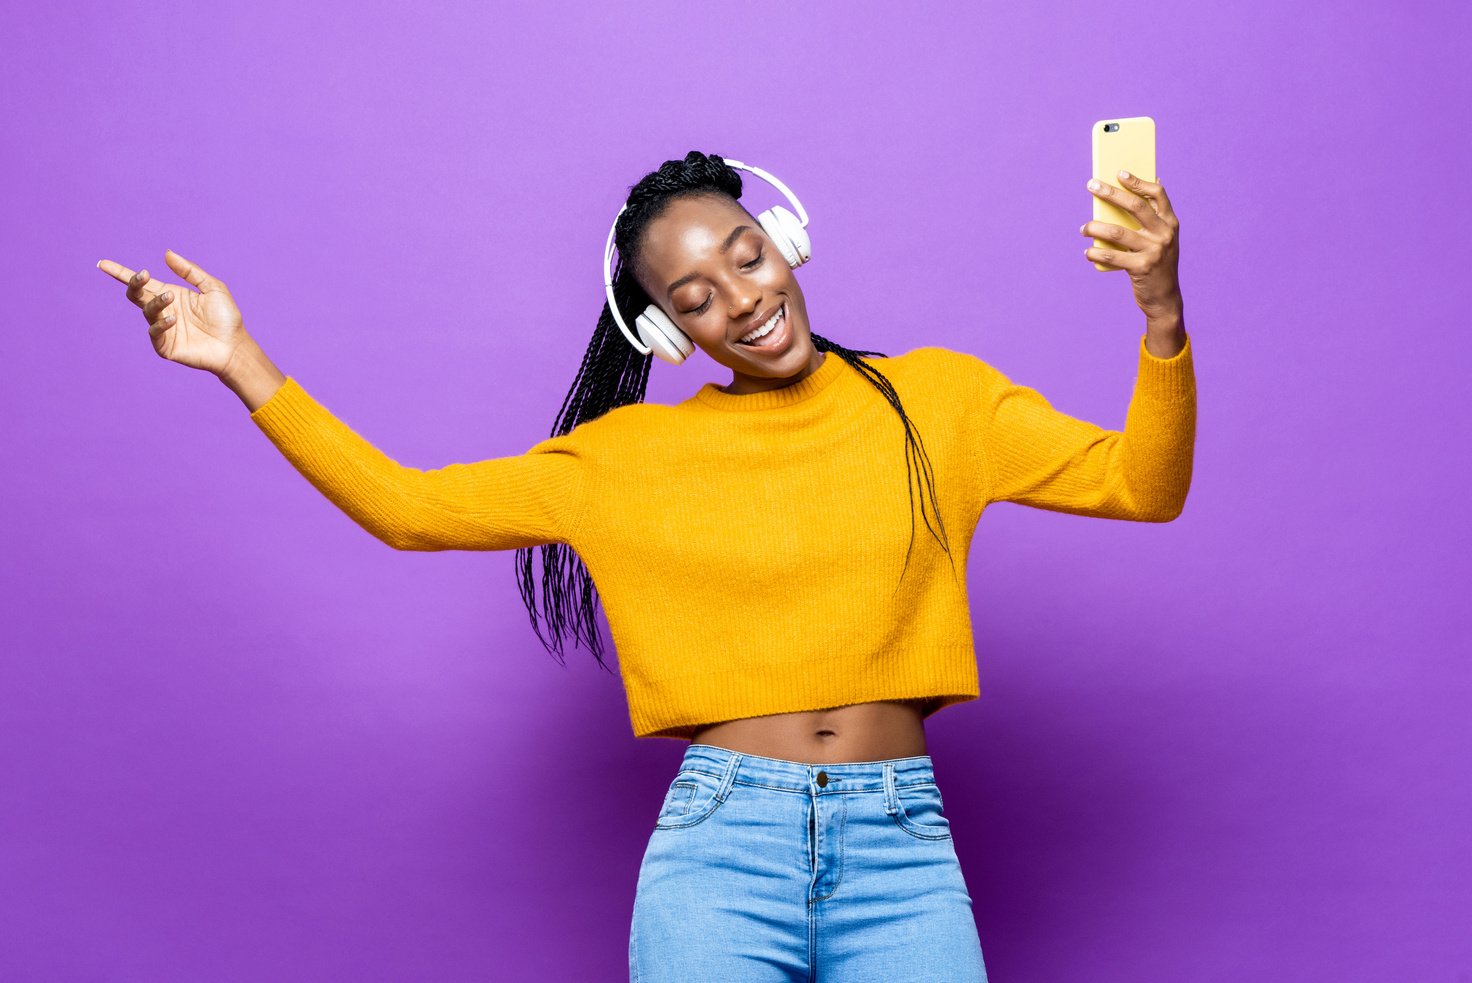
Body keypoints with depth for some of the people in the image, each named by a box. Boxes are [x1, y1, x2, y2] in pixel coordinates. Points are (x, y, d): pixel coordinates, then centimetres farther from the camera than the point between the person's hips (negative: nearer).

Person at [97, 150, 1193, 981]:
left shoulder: (933, 397, 8)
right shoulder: (630, 454, 8)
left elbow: (1142, 486, 4)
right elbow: (407, 505, 8)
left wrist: (1161, 311, -12)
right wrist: (243, 364, 4)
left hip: (899, 844, 1)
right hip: (718, 841, 0)